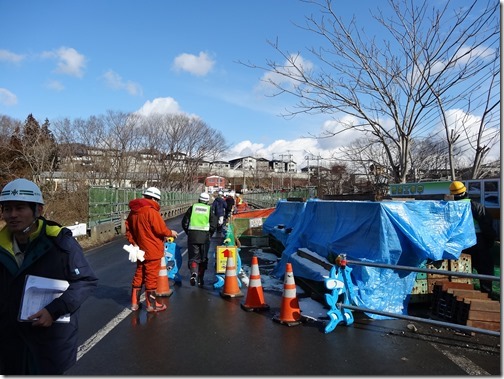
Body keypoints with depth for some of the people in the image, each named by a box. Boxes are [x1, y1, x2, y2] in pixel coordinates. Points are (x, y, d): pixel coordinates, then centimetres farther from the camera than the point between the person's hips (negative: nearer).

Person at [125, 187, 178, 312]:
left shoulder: (133, 211, 7)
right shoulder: (151, 211, -19)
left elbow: (128, 229, 10)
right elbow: (161, 229, -19)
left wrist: (133, 242, 8)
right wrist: (171, 233, -2)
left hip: (141, 249, 8)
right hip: (152, 250, -8)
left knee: (139, 275, 17)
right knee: (151, 277, 3)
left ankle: (135, 302, 24)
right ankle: (151, 305, 13)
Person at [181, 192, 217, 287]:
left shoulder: (192, 207, 5)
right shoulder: (209, 209, 5)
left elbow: (184, 222, 5)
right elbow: (213, 225, -1)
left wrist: (188, 233, 16)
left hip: (192, 235, 0)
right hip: (204, 236, 0)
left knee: (193, 256, 7)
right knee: (203, 258, 12)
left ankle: (193, 273, -20)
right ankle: (200, 280, 16)